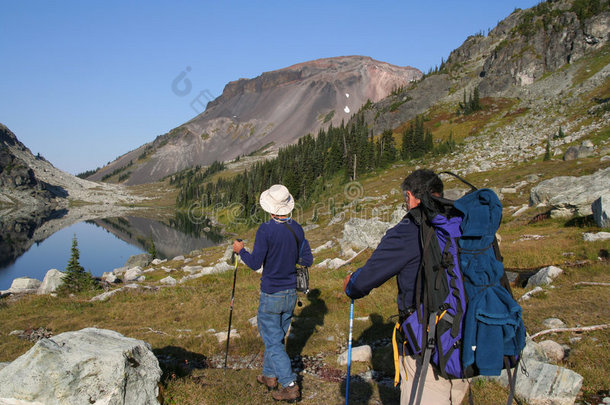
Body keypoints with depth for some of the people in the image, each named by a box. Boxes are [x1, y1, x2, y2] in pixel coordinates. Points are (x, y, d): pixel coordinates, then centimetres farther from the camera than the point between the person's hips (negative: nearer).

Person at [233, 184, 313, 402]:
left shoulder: (266, 230, -20)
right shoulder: (297, 229, -3)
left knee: (273, 340, 3)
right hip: (291, 293, 6)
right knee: (277, 336, 21)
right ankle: (269, 375, 34)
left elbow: (255, 263, -17)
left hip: (271, 295, -6)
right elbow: (307, 260, 2)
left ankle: (290, 385, 1)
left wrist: (240, 250, 1)